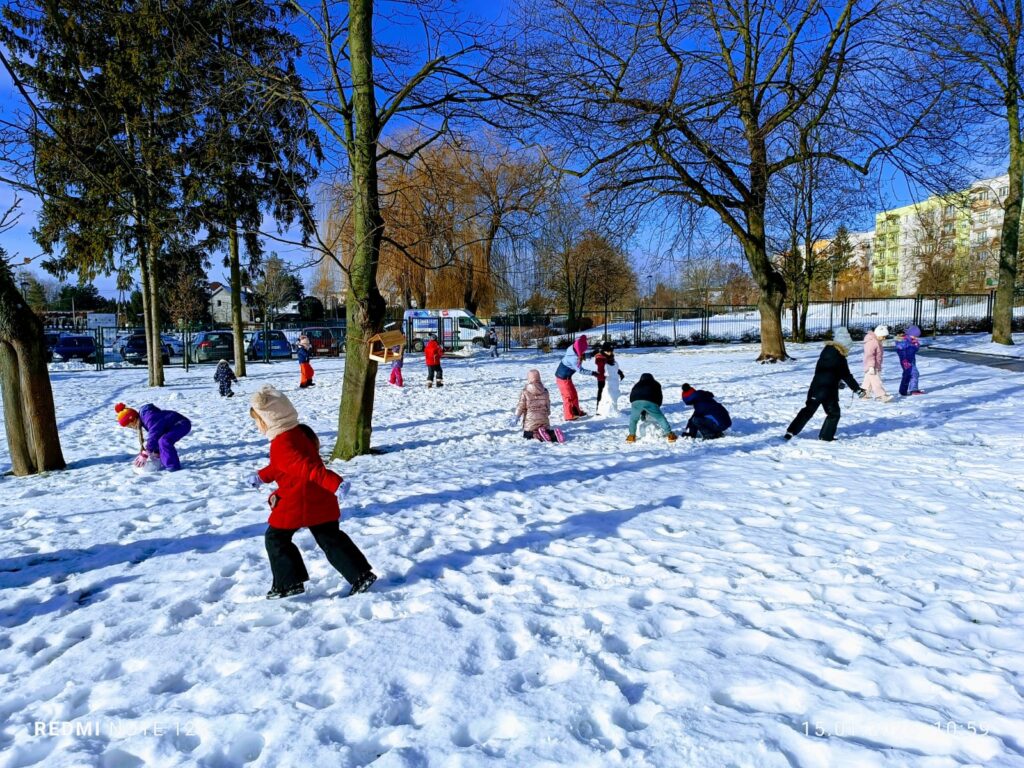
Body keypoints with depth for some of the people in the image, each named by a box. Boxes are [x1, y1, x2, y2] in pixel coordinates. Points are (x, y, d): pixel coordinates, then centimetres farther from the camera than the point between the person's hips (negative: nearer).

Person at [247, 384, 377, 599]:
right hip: (320, 500, 9)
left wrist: (334, 483, -40)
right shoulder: (300, 431, 9)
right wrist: (262, 476, 33)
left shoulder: (282, 444, -21)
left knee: (275, 539, 11)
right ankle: (361, 574, 12)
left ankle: (289, 583, 15)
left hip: (296, 503, -9)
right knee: (330, 538, 14)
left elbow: (308, 467, -33)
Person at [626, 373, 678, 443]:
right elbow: (659, 397, 28)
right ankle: (669, 434, 13)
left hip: (636, 401, 1)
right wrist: (657, 407, 37)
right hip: (650, 402, -1)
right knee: (661, 418, 13)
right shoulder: (655, 384, 34)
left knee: (633, 419, 24)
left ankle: (631, 436, 18)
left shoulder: (637, 385, 38)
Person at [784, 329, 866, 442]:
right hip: (829, 390, -7)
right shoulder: (840, 358, -14)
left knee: (808, 410, 10)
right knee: (834, 413, 11)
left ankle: (791, 431, 2)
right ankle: (825, 436, 12)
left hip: (816, 387, 7)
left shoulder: (827, 350, 7)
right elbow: (847, 376, -10)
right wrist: (857, 389, -4)